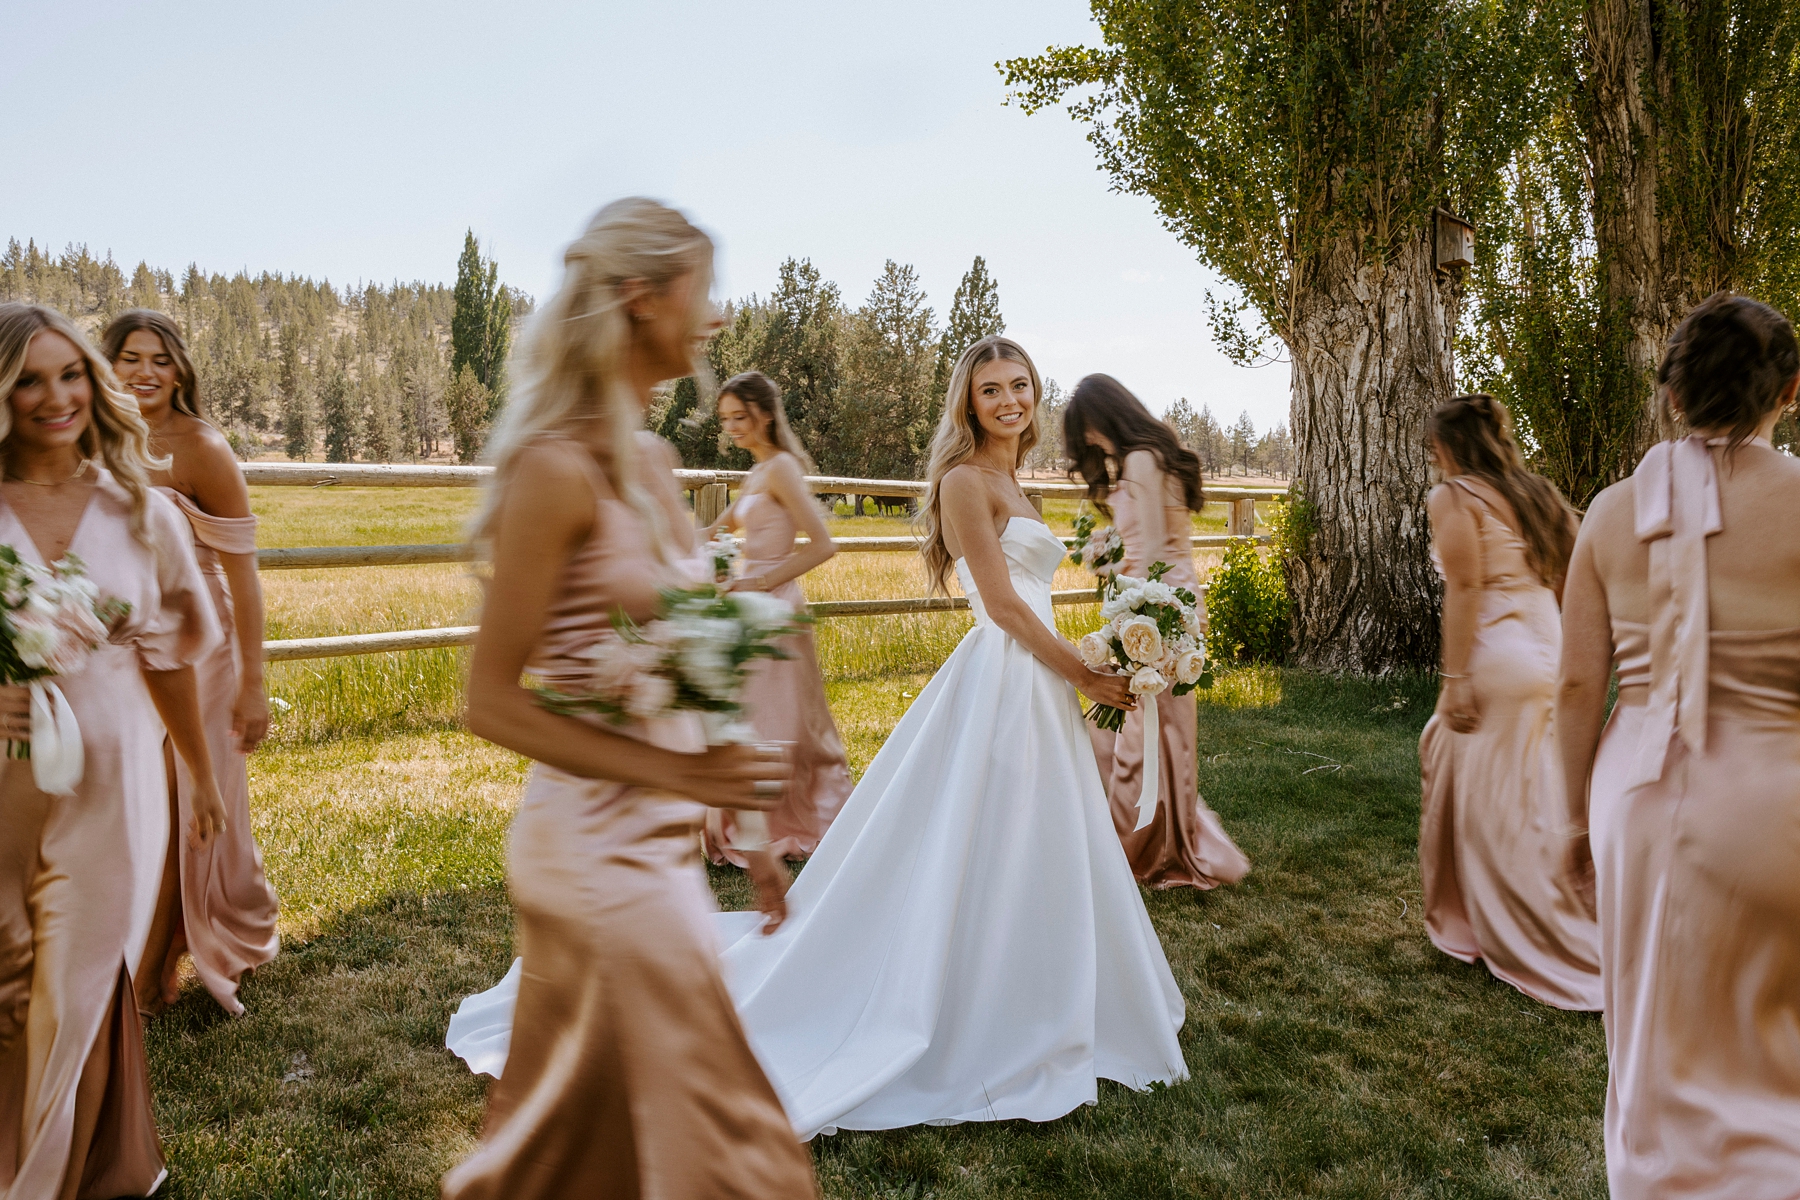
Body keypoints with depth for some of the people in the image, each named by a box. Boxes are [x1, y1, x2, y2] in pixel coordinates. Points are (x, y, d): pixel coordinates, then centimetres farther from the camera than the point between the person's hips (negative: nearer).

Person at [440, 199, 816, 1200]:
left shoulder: (648, 460, 8)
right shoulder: (558, 468, -17)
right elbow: (492, 703, -15)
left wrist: (742, 823, 14)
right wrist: (679, 773, -22)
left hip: (658, 836, 8)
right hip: (604, 844, -8)